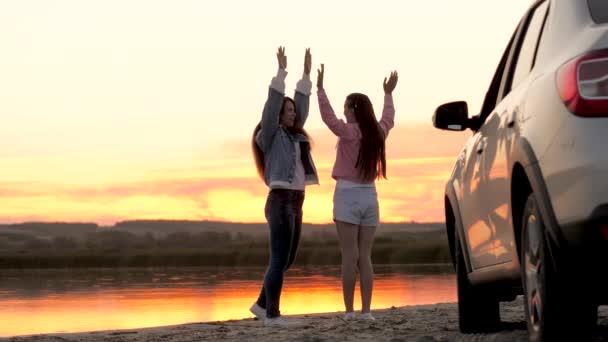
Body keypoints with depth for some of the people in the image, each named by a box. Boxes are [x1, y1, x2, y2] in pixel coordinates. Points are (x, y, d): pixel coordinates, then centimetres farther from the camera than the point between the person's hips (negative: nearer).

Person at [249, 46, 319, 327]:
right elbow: (272, 104, -15)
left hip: (295, 205, 9)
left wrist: (306, 74, 18)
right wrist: (281, 71, -18)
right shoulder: (269, 135, -3)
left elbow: (302, 108, 21)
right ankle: (272, 314, -3)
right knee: (279, 261, -7)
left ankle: (261, 304, 21)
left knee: (286, 261, 11)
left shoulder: (292, 135, 19)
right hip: (280, 203, -9)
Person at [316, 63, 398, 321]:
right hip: (369, 196, 5)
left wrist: (320, 87, -8)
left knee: (350, 257, -6)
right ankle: (366, 311, -1)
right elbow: (388, 119, 26)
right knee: (365, 257, 4)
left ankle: (349, 310, -8)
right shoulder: (378, 133, 6)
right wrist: (388, 94, 40)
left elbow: (328, 116, -11)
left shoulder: (349, 132, -10)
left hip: (347, 196, -5)